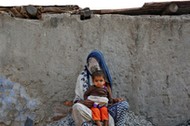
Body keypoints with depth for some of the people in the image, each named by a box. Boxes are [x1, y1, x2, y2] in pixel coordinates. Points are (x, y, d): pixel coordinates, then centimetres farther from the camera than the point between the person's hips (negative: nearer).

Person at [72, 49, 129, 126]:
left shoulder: (104, 76, 9)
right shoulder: (83, 77, -1)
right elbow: (77, 98, -1)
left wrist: (113, 100, -7)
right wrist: (82, 102, -25)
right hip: (88, 109, -3)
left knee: (124, 104, -17)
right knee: (77, 107, -37)